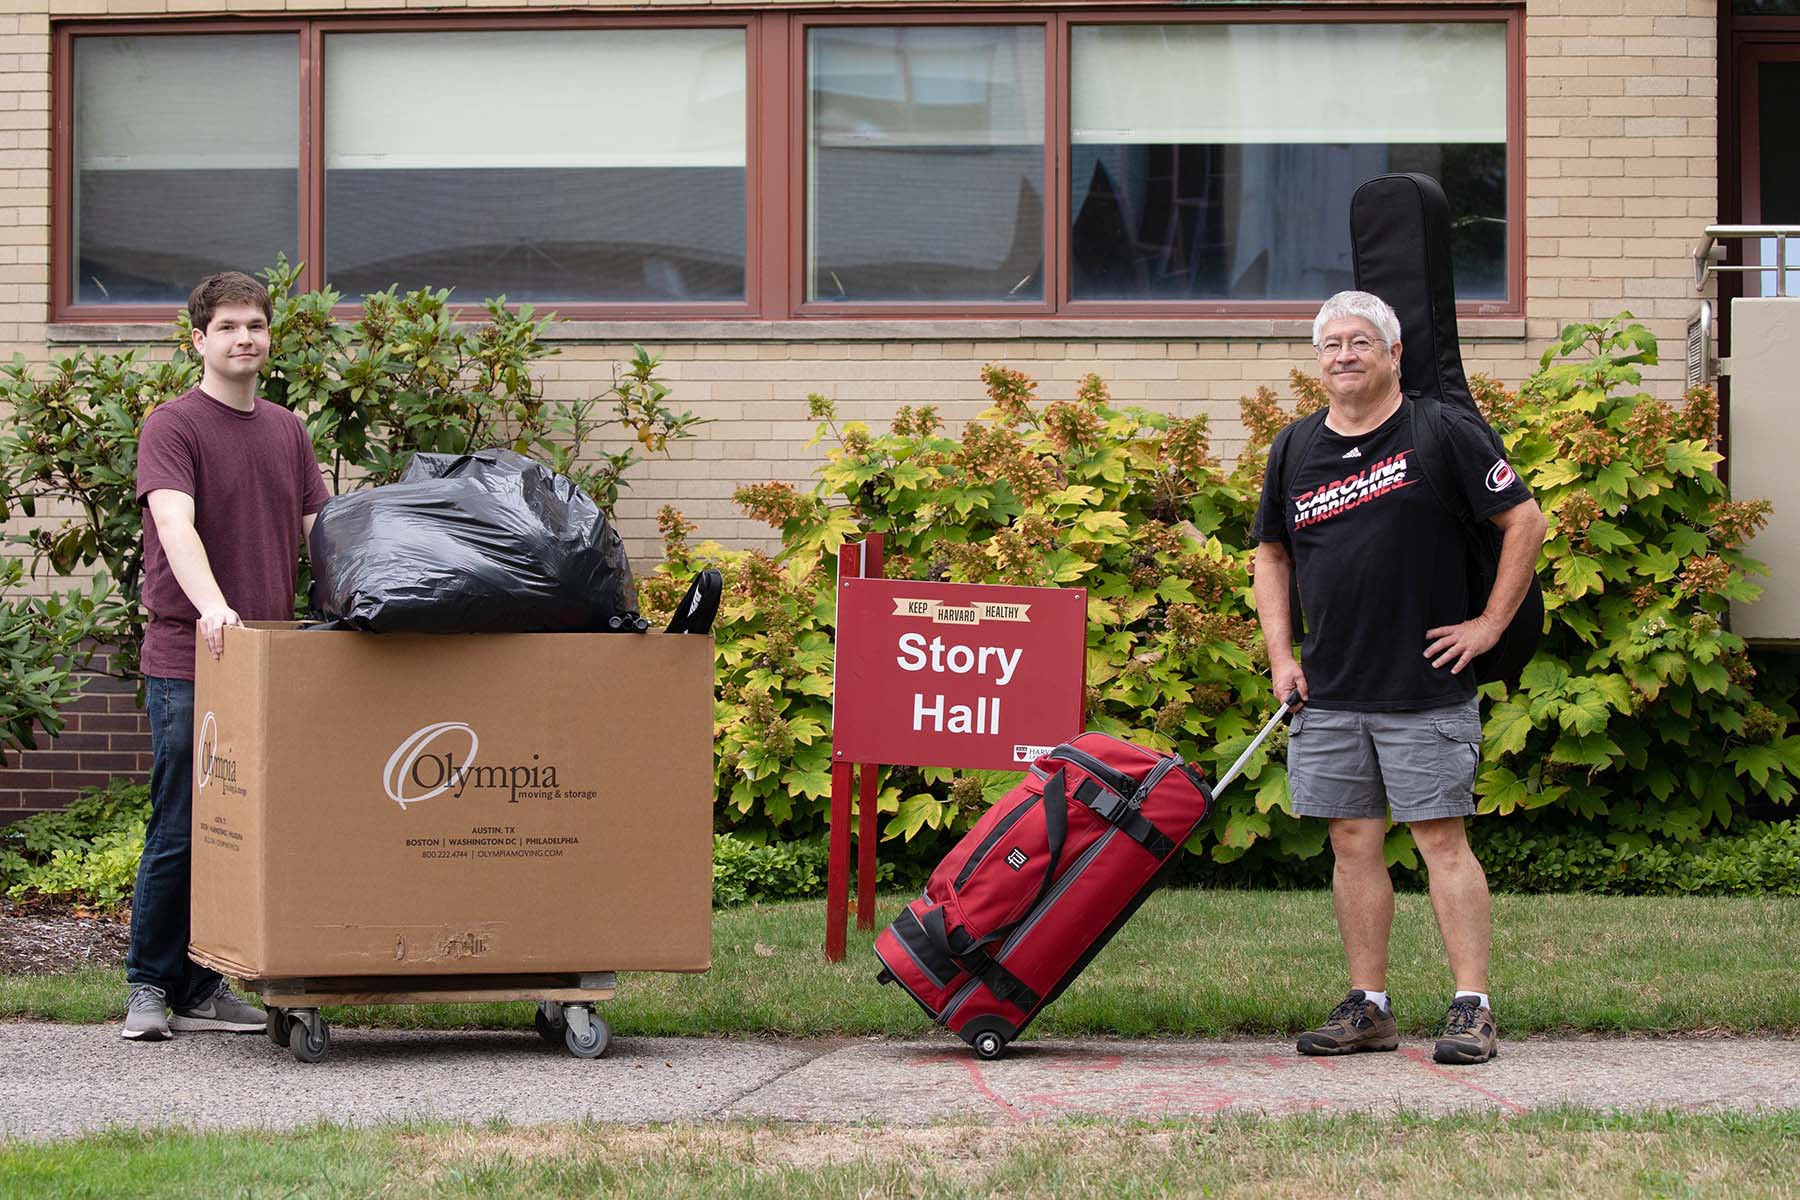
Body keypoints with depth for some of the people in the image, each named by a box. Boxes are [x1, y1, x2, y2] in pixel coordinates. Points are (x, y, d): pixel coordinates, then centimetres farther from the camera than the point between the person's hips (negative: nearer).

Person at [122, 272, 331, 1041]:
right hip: (186, 663, -6)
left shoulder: (286, 431, 15)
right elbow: (175, 523, -20)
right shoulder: (173, 427, -6)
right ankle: (149, 986, 8)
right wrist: (211, 605, -36)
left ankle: (204, 988, 14)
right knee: (179, 831, -2)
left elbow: (319, 529, 18)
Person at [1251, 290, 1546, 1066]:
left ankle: (1472, 1008, -4)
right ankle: (1368, 1008, 13)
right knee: (1353, 842, 7)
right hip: (1329, 691, 5)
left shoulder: (1444, 433, -4)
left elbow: (1525, 521, -3)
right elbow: (1271, 554, 20)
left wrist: (1491, 624, -7)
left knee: (1441, 837, -6)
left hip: (1426, 688, -5)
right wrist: (1281, 655, 10)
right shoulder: (1295, 450, 10)